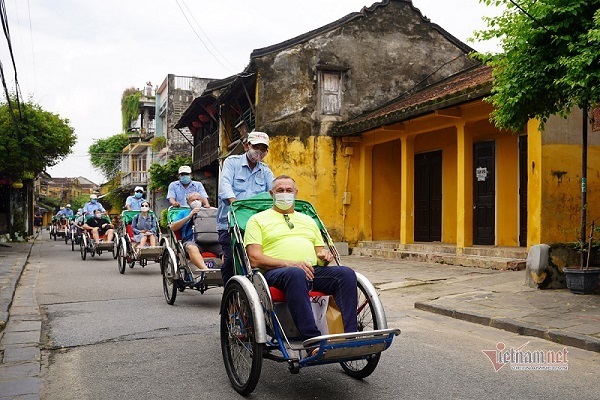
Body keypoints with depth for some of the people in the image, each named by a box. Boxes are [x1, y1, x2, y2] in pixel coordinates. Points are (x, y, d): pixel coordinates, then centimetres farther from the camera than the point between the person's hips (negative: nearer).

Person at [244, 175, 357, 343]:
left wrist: (325, 255, 4)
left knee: (346, 273, -25)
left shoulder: (308, 220, 32)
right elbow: (255, 259, 1)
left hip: (313, 270, 5)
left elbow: (320, 250, 31)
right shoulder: (257, 220, 15)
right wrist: (290, 263, -13)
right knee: (296, 274, -41)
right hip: (275, 272, -5)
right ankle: (313, 341, -45)